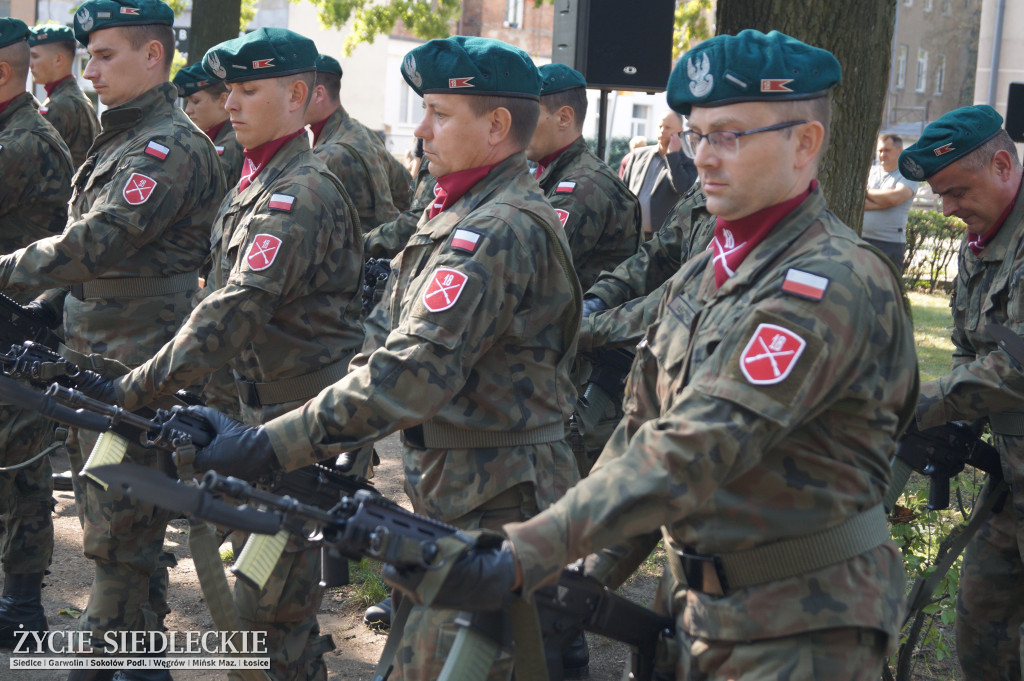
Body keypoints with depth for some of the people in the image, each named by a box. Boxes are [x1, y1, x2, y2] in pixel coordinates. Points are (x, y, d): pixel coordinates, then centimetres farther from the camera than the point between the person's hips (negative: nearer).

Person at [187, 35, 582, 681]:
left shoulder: (497, 232, -20)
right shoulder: (465, 214, 15)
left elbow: (415, 369, -28)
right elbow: (389, 336, 16)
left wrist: (267, 445, -29)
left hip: (492, 501, -10)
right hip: (454, 484, 10)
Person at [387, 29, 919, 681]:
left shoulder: (830, 284, -21)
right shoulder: (702, 274, 10)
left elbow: (696, 450, -31)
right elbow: (644, 427, 14)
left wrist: (522, 560, -36)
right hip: (703, 610, 8)